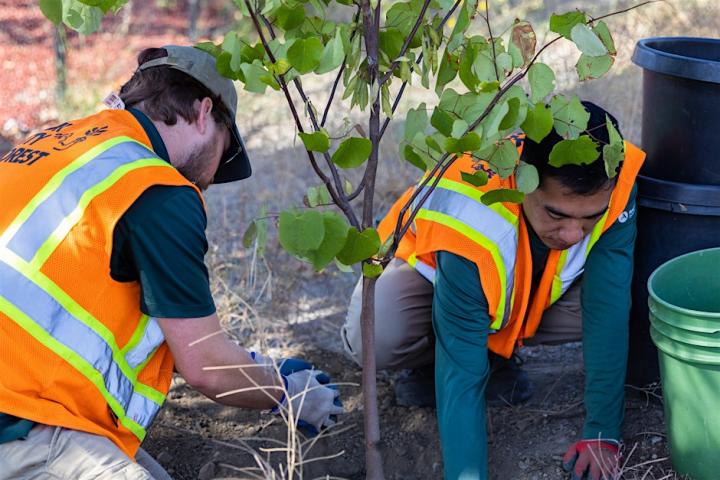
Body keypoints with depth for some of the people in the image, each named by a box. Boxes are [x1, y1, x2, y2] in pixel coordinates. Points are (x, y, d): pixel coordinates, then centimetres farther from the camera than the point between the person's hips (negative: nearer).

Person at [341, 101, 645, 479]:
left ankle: (497, 349, 2)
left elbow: (608, 311, -29)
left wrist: (603, 432, -29)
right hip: (430, 264, -3)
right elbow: (462, 376, -39)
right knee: (377, 338, -34)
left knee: (609, 301, -26)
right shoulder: (474, 225, -43)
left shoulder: (613, 186, -35)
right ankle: (430, 359, 3)